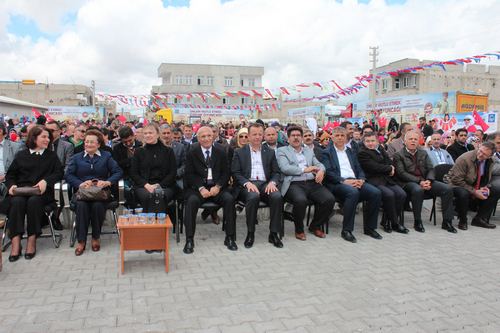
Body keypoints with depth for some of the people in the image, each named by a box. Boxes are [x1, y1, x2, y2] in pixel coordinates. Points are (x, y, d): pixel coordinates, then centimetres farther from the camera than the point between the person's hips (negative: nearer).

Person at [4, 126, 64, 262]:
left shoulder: (52, 155, 21)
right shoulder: (21, 155, 22)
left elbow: (59, 172, 6)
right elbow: (10, 175, 18)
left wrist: (46, 181, -12)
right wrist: (12, 185, -5)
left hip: (42, 193, -1)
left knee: (34, 201, -34)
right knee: (17, 201, -32)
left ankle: (32, 241, -29)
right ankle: (15, 243, -33)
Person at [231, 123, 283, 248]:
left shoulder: (270, 152, 20)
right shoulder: (239, 152, 14)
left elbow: (276, 172, 14)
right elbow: (235, 173, 3)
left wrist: (272, 182, -9)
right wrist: (247, 183, -16)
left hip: (265, 184, 2)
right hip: (247, 185, -2)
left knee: (277, 196, -30)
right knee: (253, 197, -36)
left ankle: (273, 234, -17)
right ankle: (250, 233, -18)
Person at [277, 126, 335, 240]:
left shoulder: (309, 151, 27)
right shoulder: (282, 151, 11)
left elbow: (318, 164, 16)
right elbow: (284, 168, -6)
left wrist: (321, 171, -9)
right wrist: (304, 170, -14)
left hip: (312, 183, 5)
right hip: (294, 184, -5)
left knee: (330, 199, -20)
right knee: (300, 200, -36)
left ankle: (315, 226, 5)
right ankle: (299, 230, -7)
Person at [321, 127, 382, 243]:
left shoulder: (351, 151, 26)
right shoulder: (326, 153, 9)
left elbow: (359, 169, 18)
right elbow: (328, 172, -5)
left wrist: (361, 180, -5)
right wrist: (344, 181, -18)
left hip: (355, 181, 5)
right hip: (337, 184, -5)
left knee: (376, 192, -21)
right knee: (353, 193, -37)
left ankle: (369, 227, -6)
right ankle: (346, 230, -25)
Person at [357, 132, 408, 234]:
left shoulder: (381, 149, 23)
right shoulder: (362, 153, -4)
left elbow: (390, 162, 24)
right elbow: (374, 167, -14)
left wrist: (392, 168, 0)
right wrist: (390, 169, -3)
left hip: (387, 180, 8)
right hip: (373, 181, -8)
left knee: (402, 194, -15)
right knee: (389, 194, -30)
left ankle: (388, 222, -3)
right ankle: (395, 223, -11)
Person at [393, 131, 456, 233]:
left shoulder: (423, 153, 19)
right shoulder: (399, 155, 2)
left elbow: (431, 169, 13)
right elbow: (402, 173, -10)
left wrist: (428, 181, -10)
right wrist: (419, 182, -19)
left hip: (425, 181, 6)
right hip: (408, 183, -6)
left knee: (448, 188, -14)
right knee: (418, 190, -39)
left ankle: (447, 221, -7)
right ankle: (417, 222, -24)